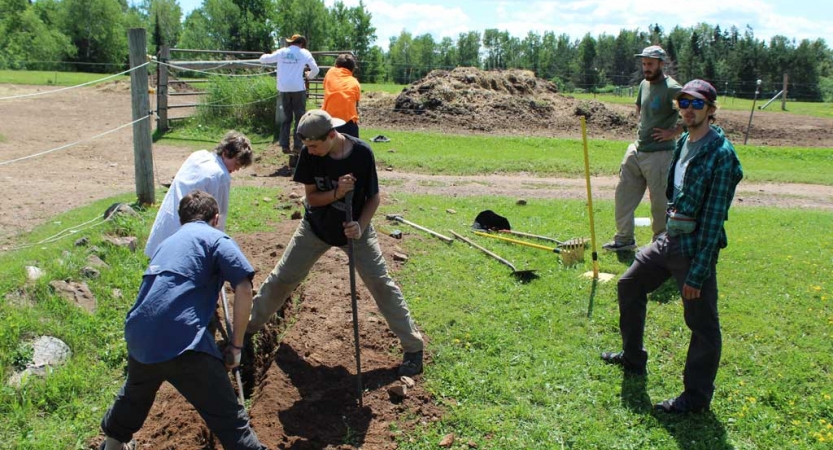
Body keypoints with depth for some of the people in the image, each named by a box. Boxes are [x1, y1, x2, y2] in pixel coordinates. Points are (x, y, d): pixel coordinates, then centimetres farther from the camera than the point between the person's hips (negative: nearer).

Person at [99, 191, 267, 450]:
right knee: (227, 417, -1)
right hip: (182, 341, -7)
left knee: (135, 395, 36)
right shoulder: (216, 239, 6)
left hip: (139, 338, 7)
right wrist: (236, 346, 0)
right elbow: (244, 290, -9)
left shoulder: (168, 241, 27)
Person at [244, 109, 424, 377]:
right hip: (316, 228, 2)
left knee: (382, 284, -7)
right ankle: (249, 327, 31)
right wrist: (336, 193, -31)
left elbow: (374, 197, -12)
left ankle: (413, 347, 6)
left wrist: (361, 225, -27)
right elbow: (311, 197, -12)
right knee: (281, 279, 7)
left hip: (354, 228, -2)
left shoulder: (362, 153, -24)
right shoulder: (309, 154, -18)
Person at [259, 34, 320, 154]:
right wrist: (308, 76, 22)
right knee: (300, 117, 5)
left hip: (283, 89, 3)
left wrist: (269, 55, 35)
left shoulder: (281, 52, 8)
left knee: (286, 117, 12)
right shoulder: (304, 53, 3)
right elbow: (315, 70, 2)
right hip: (298, 89, -3)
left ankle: (284, 145, 7)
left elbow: (263, 59, 14)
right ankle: (297, 146, -1)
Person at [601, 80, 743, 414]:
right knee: (630, 285, 20)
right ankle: (633, 358, 38)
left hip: (696, 247, -9)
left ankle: (697, 396, 18)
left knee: (702, 323, 3)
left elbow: (714, 218, -21)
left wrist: (698, 272, -21)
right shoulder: (683, 142, 7)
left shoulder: (720, 154, -19)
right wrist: (666, 232, 18)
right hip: (669, 238, 9)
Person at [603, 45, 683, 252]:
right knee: (624, 193, 11)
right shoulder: (644, 84, 10)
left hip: (659, 154, -8)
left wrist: (674, 132, -16)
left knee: (660, 201, 1)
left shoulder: (672, 89, -15)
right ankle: (624, 238, 22)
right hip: (636, 150, 8)